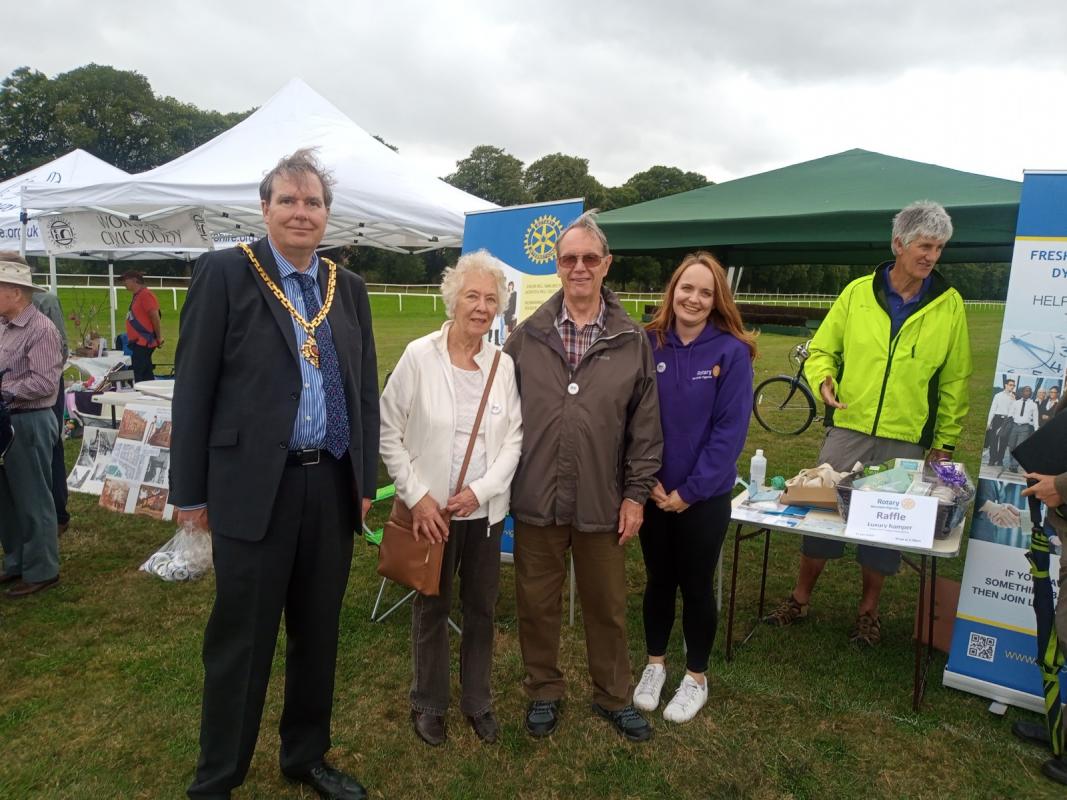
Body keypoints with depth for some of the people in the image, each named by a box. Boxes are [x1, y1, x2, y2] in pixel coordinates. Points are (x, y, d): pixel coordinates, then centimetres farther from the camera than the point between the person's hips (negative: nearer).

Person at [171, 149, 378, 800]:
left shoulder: (349, 288, 10)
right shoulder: (225, 273, -3)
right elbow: (194, 387, -5)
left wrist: (366, 479, 9)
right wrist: (191, 491, -5)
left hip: (333, 486, 5)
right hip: (254, 486, -4)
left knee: (318, 633, 16)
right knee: (242, 640, 7)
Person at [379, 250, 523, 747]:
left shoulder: (503, 363, -2)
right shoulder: (419, 356, -9)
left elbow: (514, 438, 0)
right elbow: (389, 432, -6)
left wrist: (480, 490, -12)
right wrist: (417, 497, -12)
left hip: (485, 509, 3)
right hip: (431, 509, -2)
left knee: (482, 608, 15)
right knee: (432, 608, 13)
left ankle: (477, 701, 36)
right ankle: (428, 703, 35)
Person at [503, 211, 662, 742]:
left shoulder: (632, 342, 0)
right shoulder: (526, 338, 0)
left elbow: (645, 426, 2)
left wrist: (636, 493, 0)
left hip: (602, 502, 0)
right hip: (535, 500, 0)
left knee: (607, 607, 15)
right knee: (537, 604, 14)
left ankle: (613, 696, 37)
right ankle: (544, 691, 37)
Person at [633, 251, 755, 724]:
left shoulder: (731, 352, -11)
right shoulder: (647, 344, -5)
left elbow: (731, 429, -13)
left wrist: (690, 490, -14)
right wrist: (646, 479, -9)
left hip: (705, 496, -2)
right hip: (653, 491, 2)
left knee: (696, 585, 13)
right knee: (658, 579, 17)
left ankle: (696, 676, 33)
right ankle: (655, 663, 39)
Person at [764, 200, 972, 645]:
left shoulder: (949, 304, 2)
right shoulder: (858, 292, 1)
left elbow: (955, 380, 6)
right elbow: (821, 349, 7)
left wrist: (945, 442, 5)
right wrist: (823, 381, -14)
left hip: (906, 441, 0)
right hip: (847, 429, 0)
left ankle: (868, 611, 28)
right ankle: (800, 600, 23)